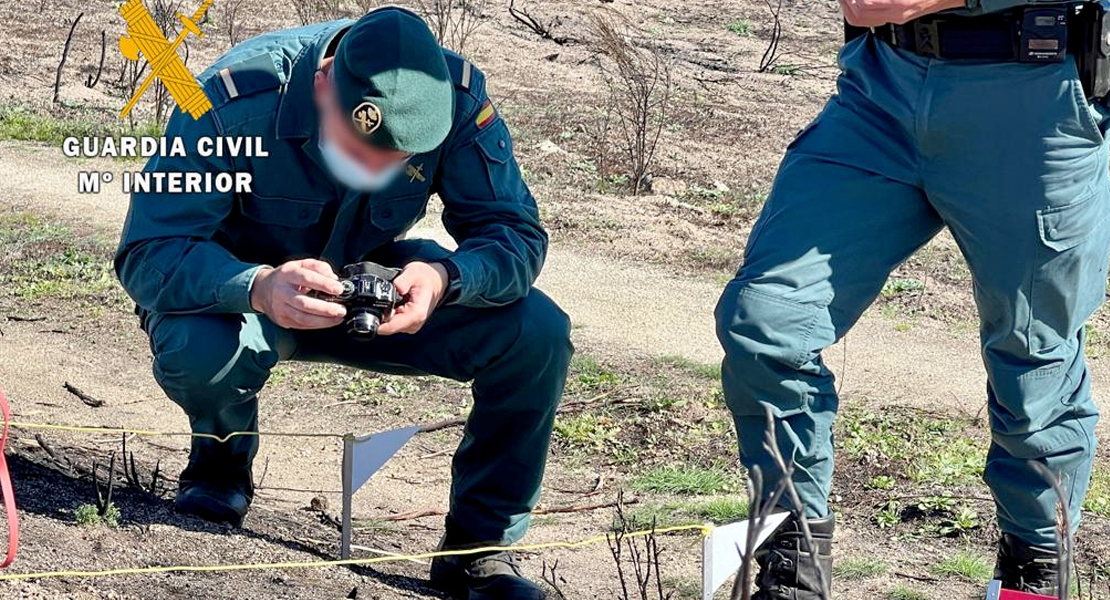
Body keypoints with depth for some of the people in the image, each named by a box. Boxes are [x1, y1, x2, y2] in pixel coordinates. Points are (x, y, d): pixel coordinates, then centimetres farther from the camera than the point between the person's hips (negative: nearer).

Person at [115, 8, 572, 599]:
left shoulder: (457, 96, -25)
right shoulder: (234, 100, -34)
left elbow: (516, 234, -21)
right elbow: (146, 254, -34)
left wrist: (445, 278, -44)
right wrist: (259, 287, -53)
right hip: (233, 284, -3)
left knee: (539, 334, -20)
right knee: (199, 349, -39)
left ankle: (479, 547, -1)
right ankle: (222, 460, -1)